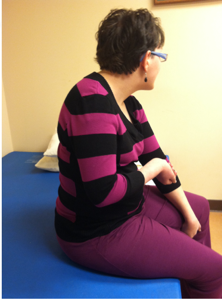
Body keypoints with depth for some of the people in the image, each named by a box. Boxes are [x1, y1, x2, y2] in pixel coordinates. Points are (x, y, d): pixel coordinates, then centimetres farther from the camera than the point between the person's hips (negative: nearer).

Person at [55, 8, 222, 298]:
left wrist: (189, 215, 10)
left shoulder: (129, 104, 1)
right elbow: (103, 191, -33)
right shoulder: (93, 100, -28)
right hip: (97, 234, -9)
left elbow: (157, 158, 6)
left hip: (129, 206, 9)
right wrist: (150, 169, -15)